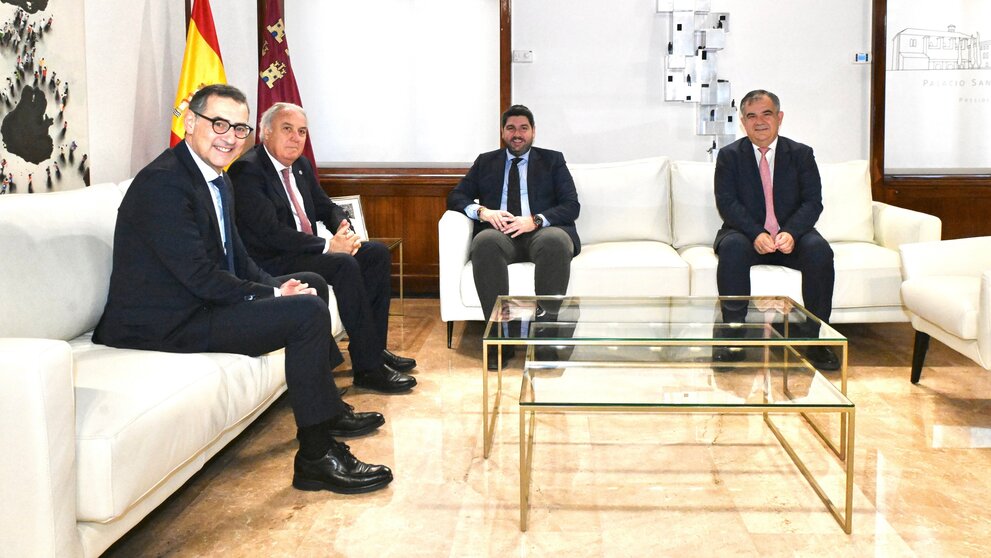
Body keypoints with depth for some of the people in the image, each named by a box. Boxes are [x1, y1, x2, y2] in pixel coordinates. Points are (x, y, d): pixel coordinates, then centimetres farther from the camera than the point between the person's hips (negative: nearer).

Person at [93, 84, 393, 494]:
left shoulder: (216, 179, 11)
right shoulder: (163, 182, -20)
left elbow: (237, 259, 15)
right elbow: (199, 276, -25)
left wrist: (278, 287, -3)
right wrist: (274, 294, -16)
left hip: (201, 304, 11)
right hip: (164, 324, -11)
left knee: (311, 284, 20)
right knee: (307, 312, -21)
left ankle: (327, 409, 30)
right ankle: (317, 457, -14)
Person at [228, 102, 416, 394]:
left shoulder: (301, 165, 12)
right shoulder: (247, 170, -16)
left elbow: (326, 207, 21)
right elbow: (271, 232, -24)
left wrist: (344, 229, -3)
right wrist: (327, 246, -23)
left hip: (307, 250, 10)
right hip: (271, 264, -10)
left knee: (378, 254, 1)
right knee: (345, 266, -28)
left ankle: (374, 347, 4)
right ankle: (368, 368, -23)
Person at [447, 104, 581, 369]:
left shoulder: (553, 160, 19)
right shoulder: (485, 162, 24)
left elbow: (572, 206, 7)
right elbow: (455, 197, 15)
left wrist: (536, 220, -12)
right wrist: (482, 211, -8)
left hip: (542, 231, -1)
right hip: (499, 232, 1)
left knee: (555, 242, -38)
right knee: (485, 242, -36)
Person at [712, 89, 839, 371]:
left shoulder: (801, 154, 7)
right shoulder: (729, 156, 5)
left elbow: (812, 202, -2)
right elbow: (727, 203, -7)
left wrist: (790, 233, -23)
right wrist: (756, 235, -24)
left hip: (791, 235, 1)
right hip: (746, 234, -1)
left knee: (819, 250, -30)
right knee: (732, 248, -35)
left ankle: (815, 337, -21)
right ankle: (733, 334, -29)